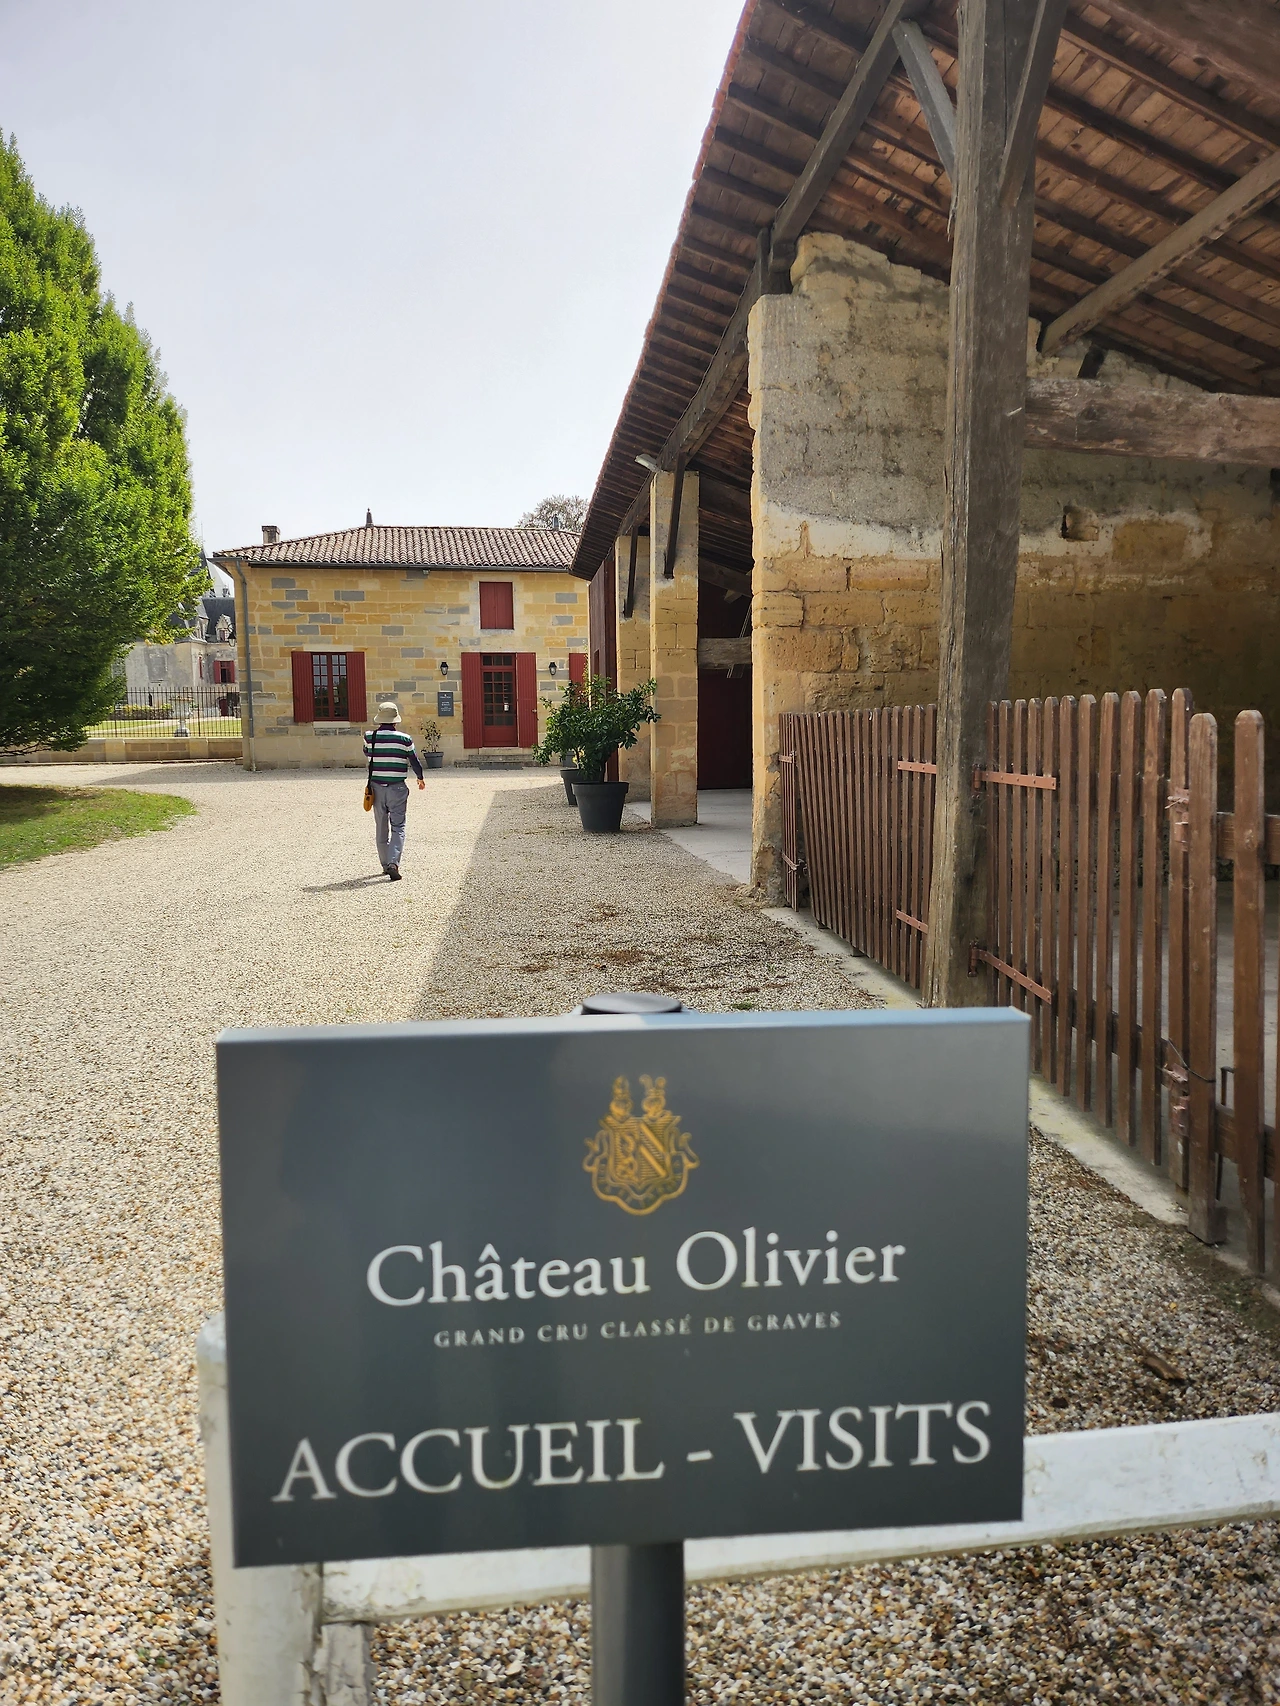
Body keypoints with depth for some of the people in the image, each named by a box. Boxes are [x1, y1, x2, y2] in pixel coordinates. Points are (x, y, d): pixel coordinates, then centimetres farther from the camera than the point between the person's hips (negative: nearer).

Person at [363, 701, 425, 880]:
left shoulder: (370, 737, -2)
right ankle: (393, 863, -16)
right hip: (397, 788, -2)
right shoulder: (404, 739, -8)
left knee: (381, 827, 13)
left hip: (376, 787, 3)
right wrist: (420, 778, 19)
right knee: (398, 827, 0)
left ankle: (386, 864, 20)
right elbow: (414, 761, 2)